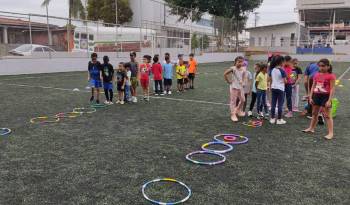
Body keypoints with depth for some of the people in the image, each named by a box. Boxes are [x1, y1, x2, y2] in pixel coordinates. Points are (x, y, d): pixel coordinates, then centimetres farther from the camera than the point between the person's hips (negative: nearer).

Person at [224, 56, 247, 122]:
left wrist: (242, 81, 10)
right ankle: (233, 115, 9)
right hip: (234, 87, -6)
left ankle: (239, 111, 35)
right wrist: (229, 81, -13)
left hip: (240, 86, 6)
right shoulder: (233, 69, -17)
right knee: (233, 101, 0)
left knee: (242, 100, 11)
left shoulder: (243, 69, 0)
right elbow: (225, 74, -20)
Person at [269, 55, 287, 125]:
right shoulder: (282, 71, -13)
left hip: (273, 88, 5)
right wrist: (286, 81, 10)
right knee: (280, 104, 3)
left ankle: (272, 118, 15)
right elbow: (285, 81, -12)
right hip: (280, 88, -5)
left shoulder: (272, 70, 2)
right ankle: (279, 119, 7)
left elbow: (270, 80, 7)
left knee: (273, 104, 10)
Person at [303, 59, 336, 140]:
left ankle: (330, 133, 3)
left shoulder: (331, 76, -11)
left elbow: (332, 89, -13)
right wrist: (310, 97, 5)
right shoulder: (316, 75, 6)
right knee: (314, 113, 19)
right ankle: (311, 128, 34)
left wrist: (329, 100, -18)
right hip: (316, 95, 6)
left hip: (325, 96, -6)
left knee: (327, 115, -3)